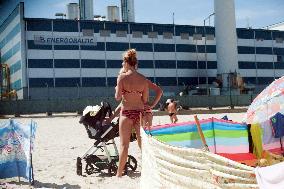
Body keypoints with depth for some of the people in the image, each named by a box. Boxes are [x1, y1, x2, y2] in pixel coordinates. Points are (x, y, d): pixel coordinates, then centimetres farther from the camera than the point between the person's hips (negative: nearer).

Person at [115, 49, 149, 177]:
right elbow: (145, 99, 3)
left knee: (124, 144, 3)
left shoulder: (122, 77, -9)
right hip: (140, 112, 3)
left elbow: (118, 97, -8)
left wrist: (117, 90, 12)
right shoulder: (143, 79, 2)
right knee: (142, 143, 12)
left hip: (126, 113, -3)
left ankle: (119, 173, 7)